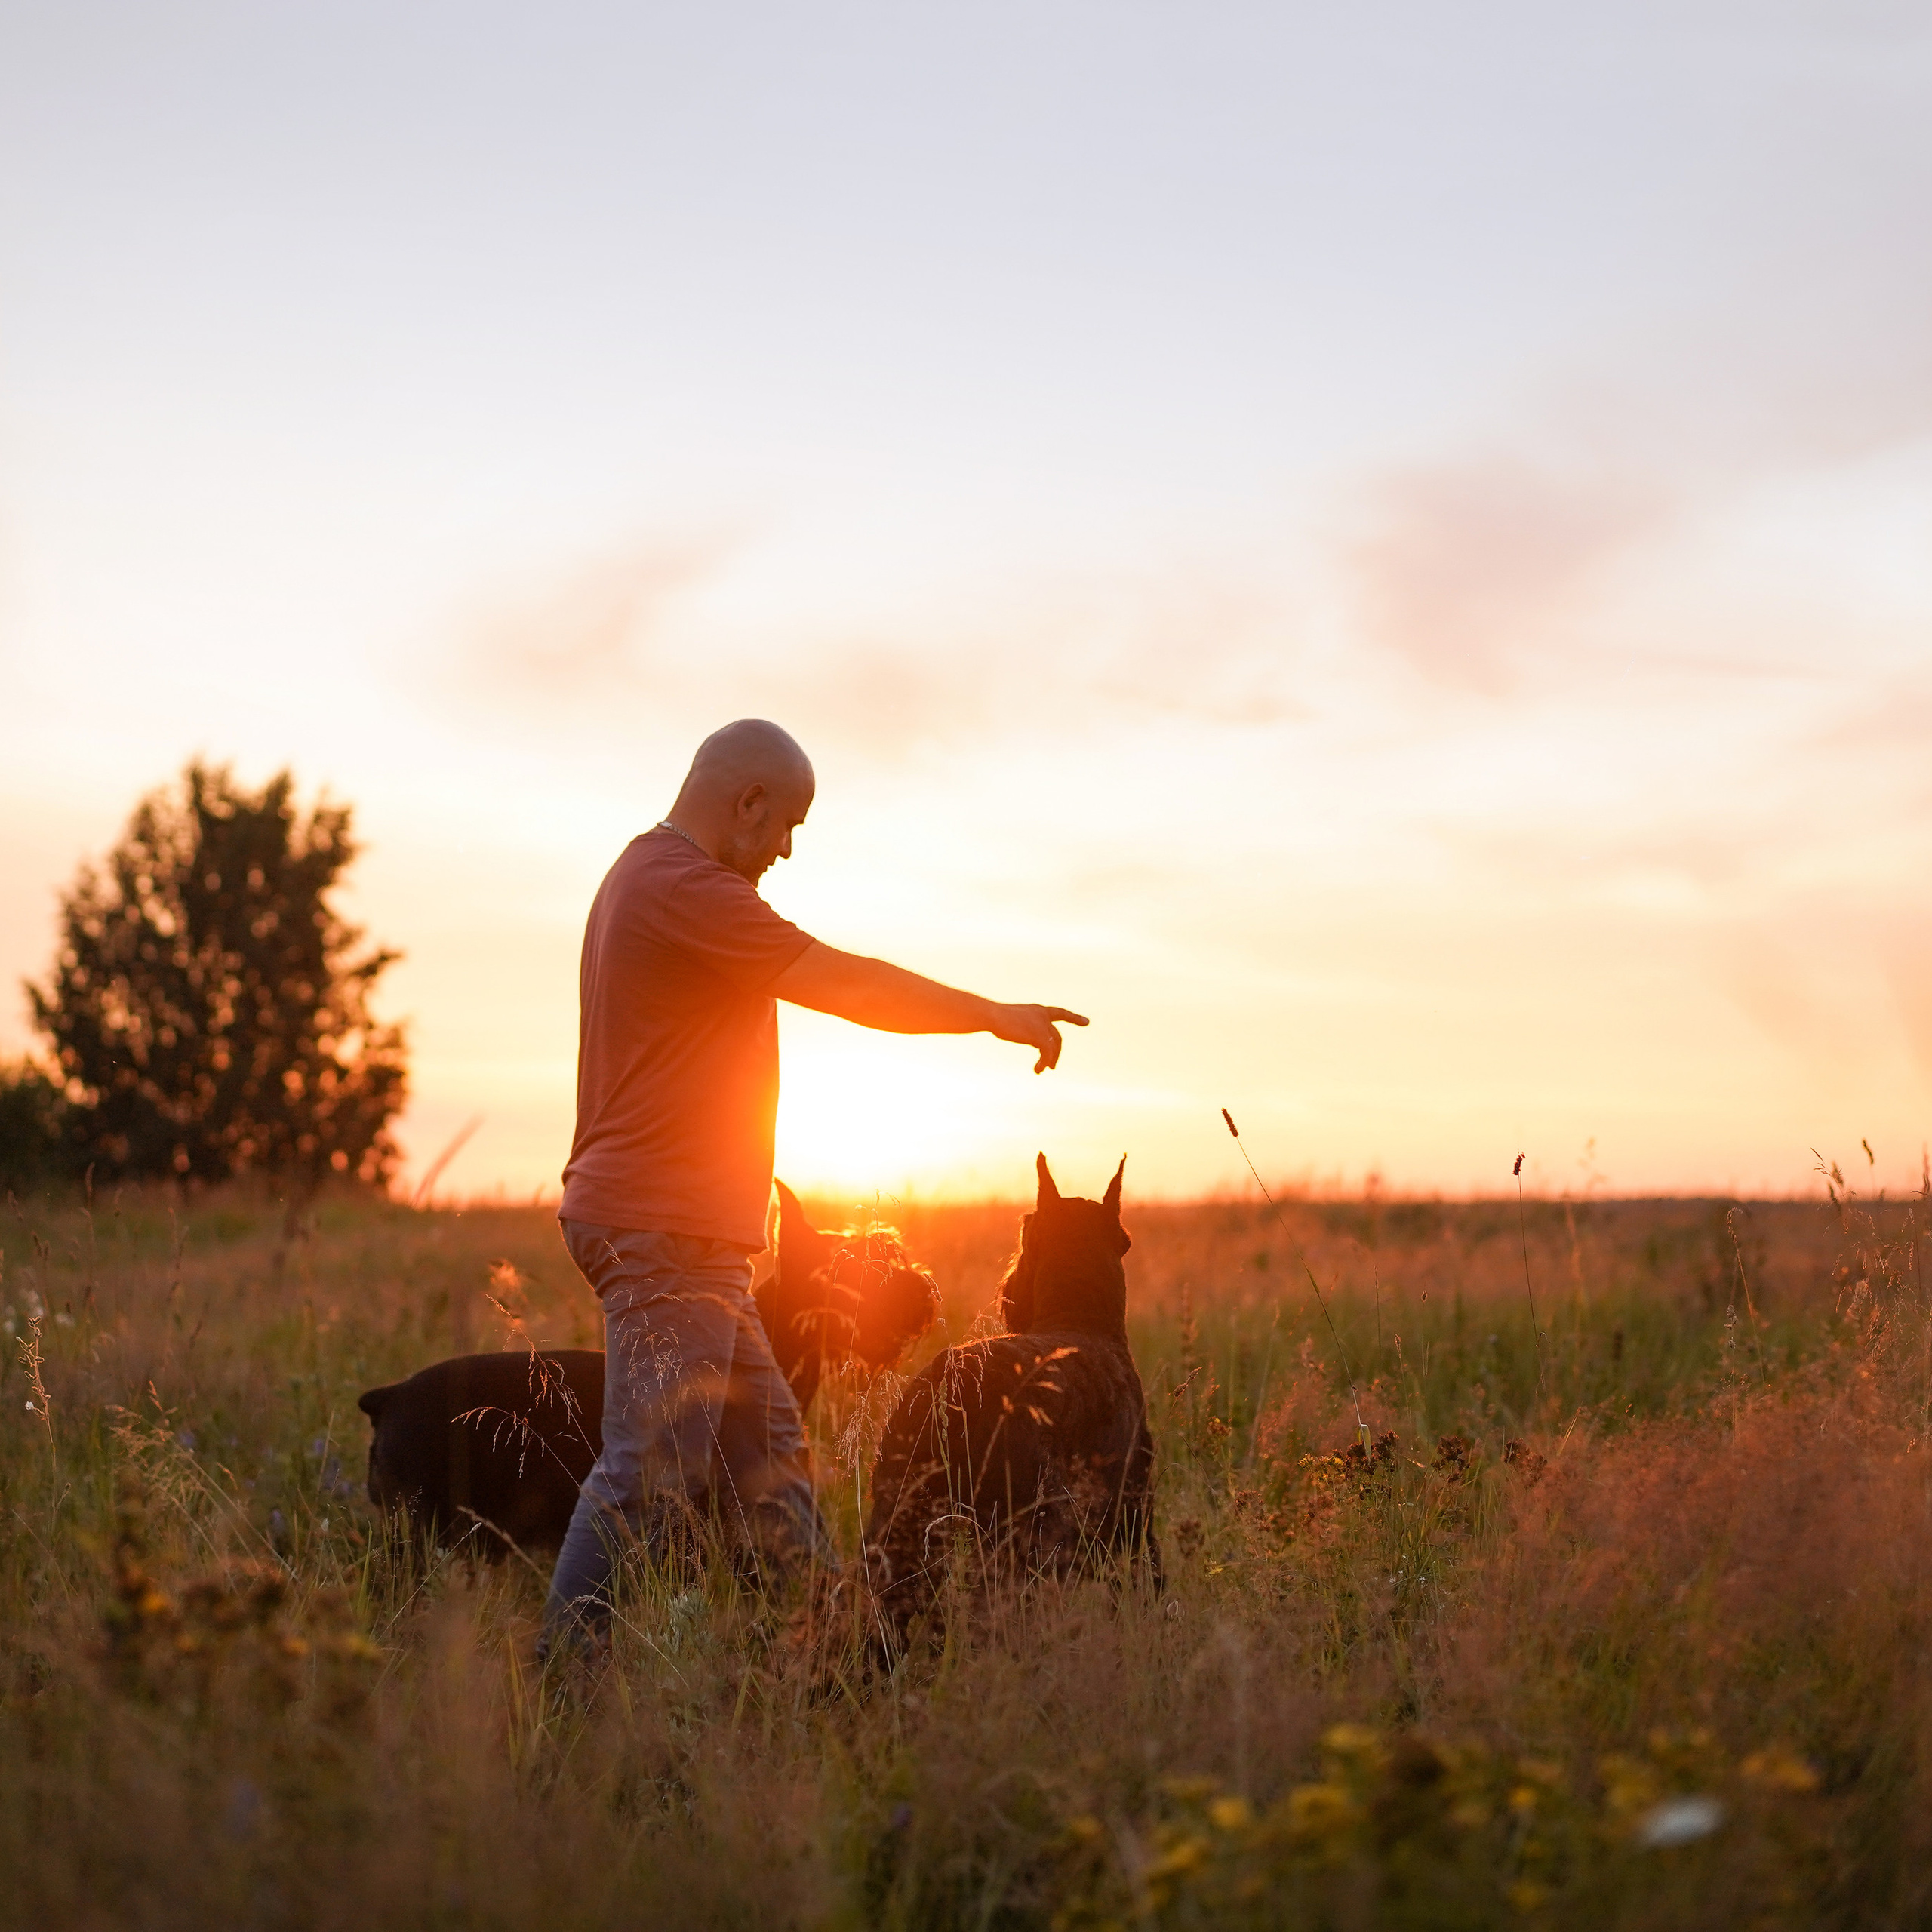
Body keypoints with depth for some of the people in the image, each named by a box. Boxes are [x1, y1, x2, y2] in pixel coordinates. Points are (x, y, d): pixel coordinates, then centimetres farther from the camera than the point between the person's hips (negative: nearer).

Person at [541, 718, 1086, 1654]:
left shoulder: (652, 877, 19)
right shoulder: (683, 888, -15)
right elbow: (849, 985, -14)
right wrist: (995, 1016, -3)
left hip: (683, 1235, 11)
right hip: (664, 1230, -11)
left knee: (765, 1449, 13)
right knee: (649, 1477, -11)